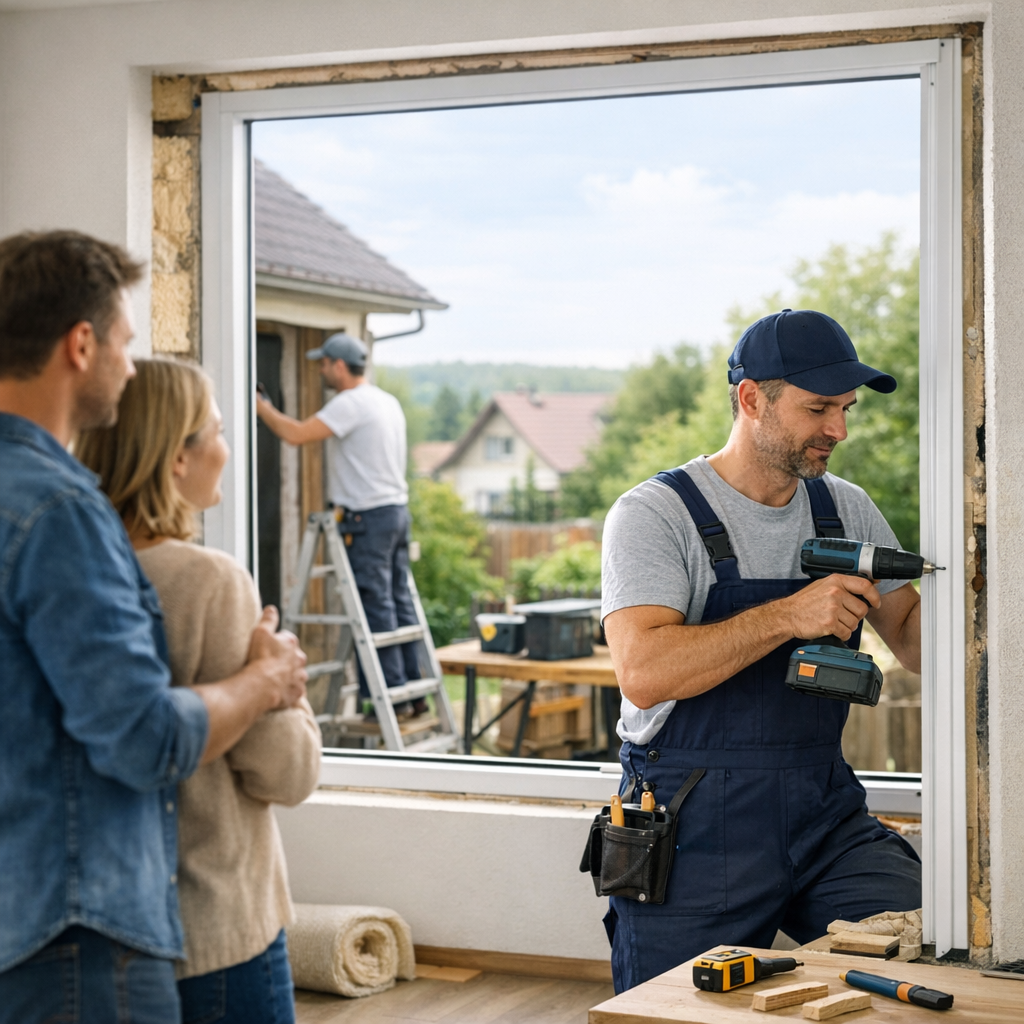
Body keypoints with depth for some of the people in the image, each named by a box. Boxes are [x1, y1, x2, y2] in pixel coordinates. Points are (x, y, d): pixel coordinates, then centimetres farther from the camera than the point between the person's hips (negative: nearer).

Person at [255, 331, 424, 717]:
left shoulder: (350, 404, -14)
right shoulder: (388, 402, 16)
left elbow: (296, 434, -20)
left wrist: (261, 407, -7)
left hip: (368, 518, -9)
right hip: (397, 511, 9)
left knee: (377, 608, -5)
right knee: (399, 602, 11)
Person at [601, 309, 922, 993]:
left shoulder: (848, 509, 12)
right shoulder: (654, 514, -7)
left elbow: (914, 643, 13)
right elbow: (643, 674, -20)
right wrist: (788, 615, -23)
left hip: (826, 815, 4)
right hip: (694, 831, -4)